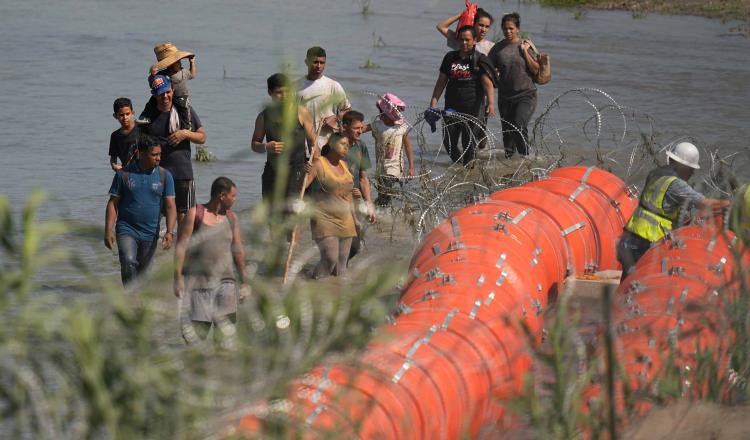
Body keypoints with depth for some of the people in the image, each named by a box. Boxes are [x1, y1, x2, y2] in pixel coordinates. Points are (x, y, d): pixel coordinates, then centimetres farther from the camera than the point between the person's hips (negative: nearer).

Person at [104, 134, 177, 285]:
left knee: (142, 272, 9)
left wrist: (169, 232, -15)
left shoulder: (164, 176, 1)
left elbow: (170, 206, -1)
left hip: (150, 234, 2)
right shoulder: (124, 174, -2)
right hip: (126, 230, -2)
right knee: (128, 261, -25)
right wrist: (108, 231, -6)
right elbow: (113, 203, 2)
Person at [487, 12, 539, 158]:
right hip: (505, 96, 3)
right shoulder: (498, 48, 4)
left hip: (526, 95, -3)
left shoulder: (526, 45, 1)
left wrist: (525, 51, -9)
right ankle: (509, 158, 23)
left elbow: (535, 69, -4)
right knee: (507, 131, 9)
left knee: (520, 127, -20)